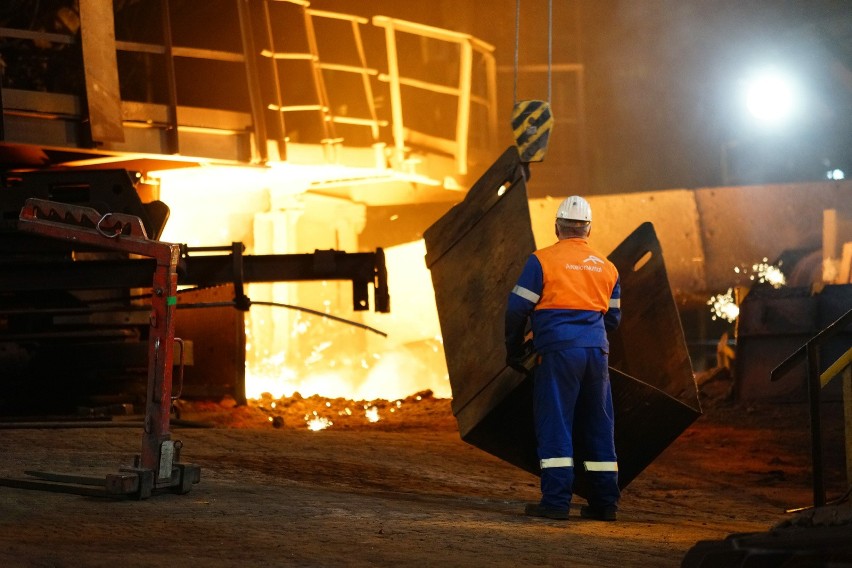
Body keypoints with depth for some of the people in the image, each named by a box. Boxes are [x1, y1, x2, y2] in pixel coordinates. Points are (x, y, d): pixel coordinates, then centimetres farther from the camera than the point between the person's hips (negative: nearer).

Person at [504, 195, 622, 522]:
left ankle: (556, 500, -10)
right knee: (598, 426, 10)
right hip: (597, 352, 5)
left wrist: (514, 351, 10)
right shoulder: (607, 267, 15)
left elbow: (517, 309, -2)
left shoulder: (542, 260, -1)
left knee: (555, 424, -4)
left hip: (558, 350, -5)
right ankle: (604, 501, 11)